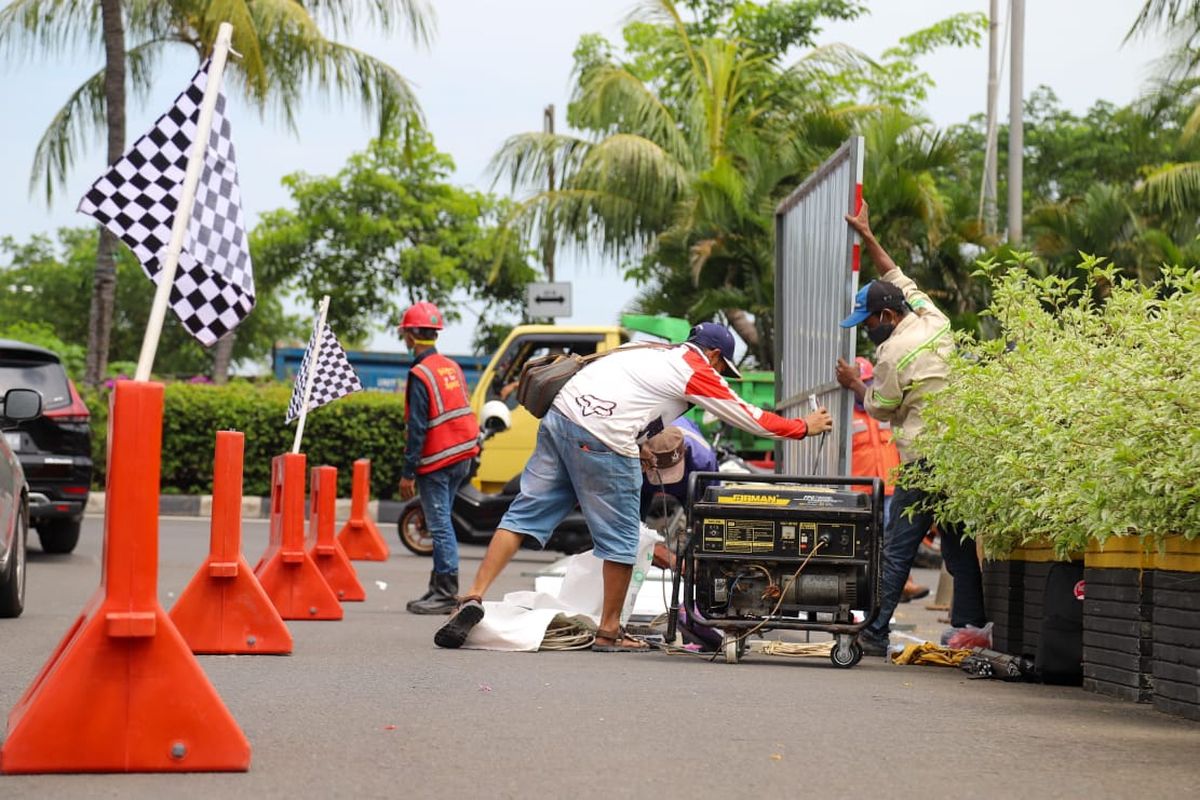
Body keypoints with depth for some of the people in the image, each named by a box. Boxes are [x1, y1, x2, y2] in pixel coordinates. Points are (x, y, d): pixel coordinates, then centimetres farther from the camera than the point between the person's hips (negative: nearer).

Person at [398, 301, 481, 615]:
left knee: (440, 526, -6)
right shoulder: (452, 368, 11)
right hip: (462, 457, 8)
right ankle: (439, 587, 19)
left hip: (436, 461, -8)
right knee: (441, 523, 15)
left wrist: (408, 473, -13)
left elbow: (417, 428, -16)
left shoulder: (420, 374, -14)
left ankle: (446, 593, -6)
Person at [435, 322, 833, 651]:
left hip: (560, 416, 7)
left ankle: (474, 598, -4)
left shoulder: (652, 351, 27)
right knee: (620, 540, 6)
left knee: (525, 514, 7)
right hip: (602, 440, -7)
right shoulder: (697, 372, 6)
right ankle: (609, 632, 14)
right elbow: (748, 417, 12)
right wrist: (805, 427, 25)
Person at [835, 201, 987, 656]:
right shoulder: (935, 323, 10)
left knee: (898, 546, -3)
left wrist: (855, 384, 20)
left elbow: (879, 408, 2)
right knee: (960, 547, 9)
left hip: (925, 459, -7)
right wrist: (868, 238, 31)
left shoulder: (894, 353, -11)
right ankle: (970, 627, 7)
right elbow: (901, 282, 25)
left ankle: (876, 632, -3)